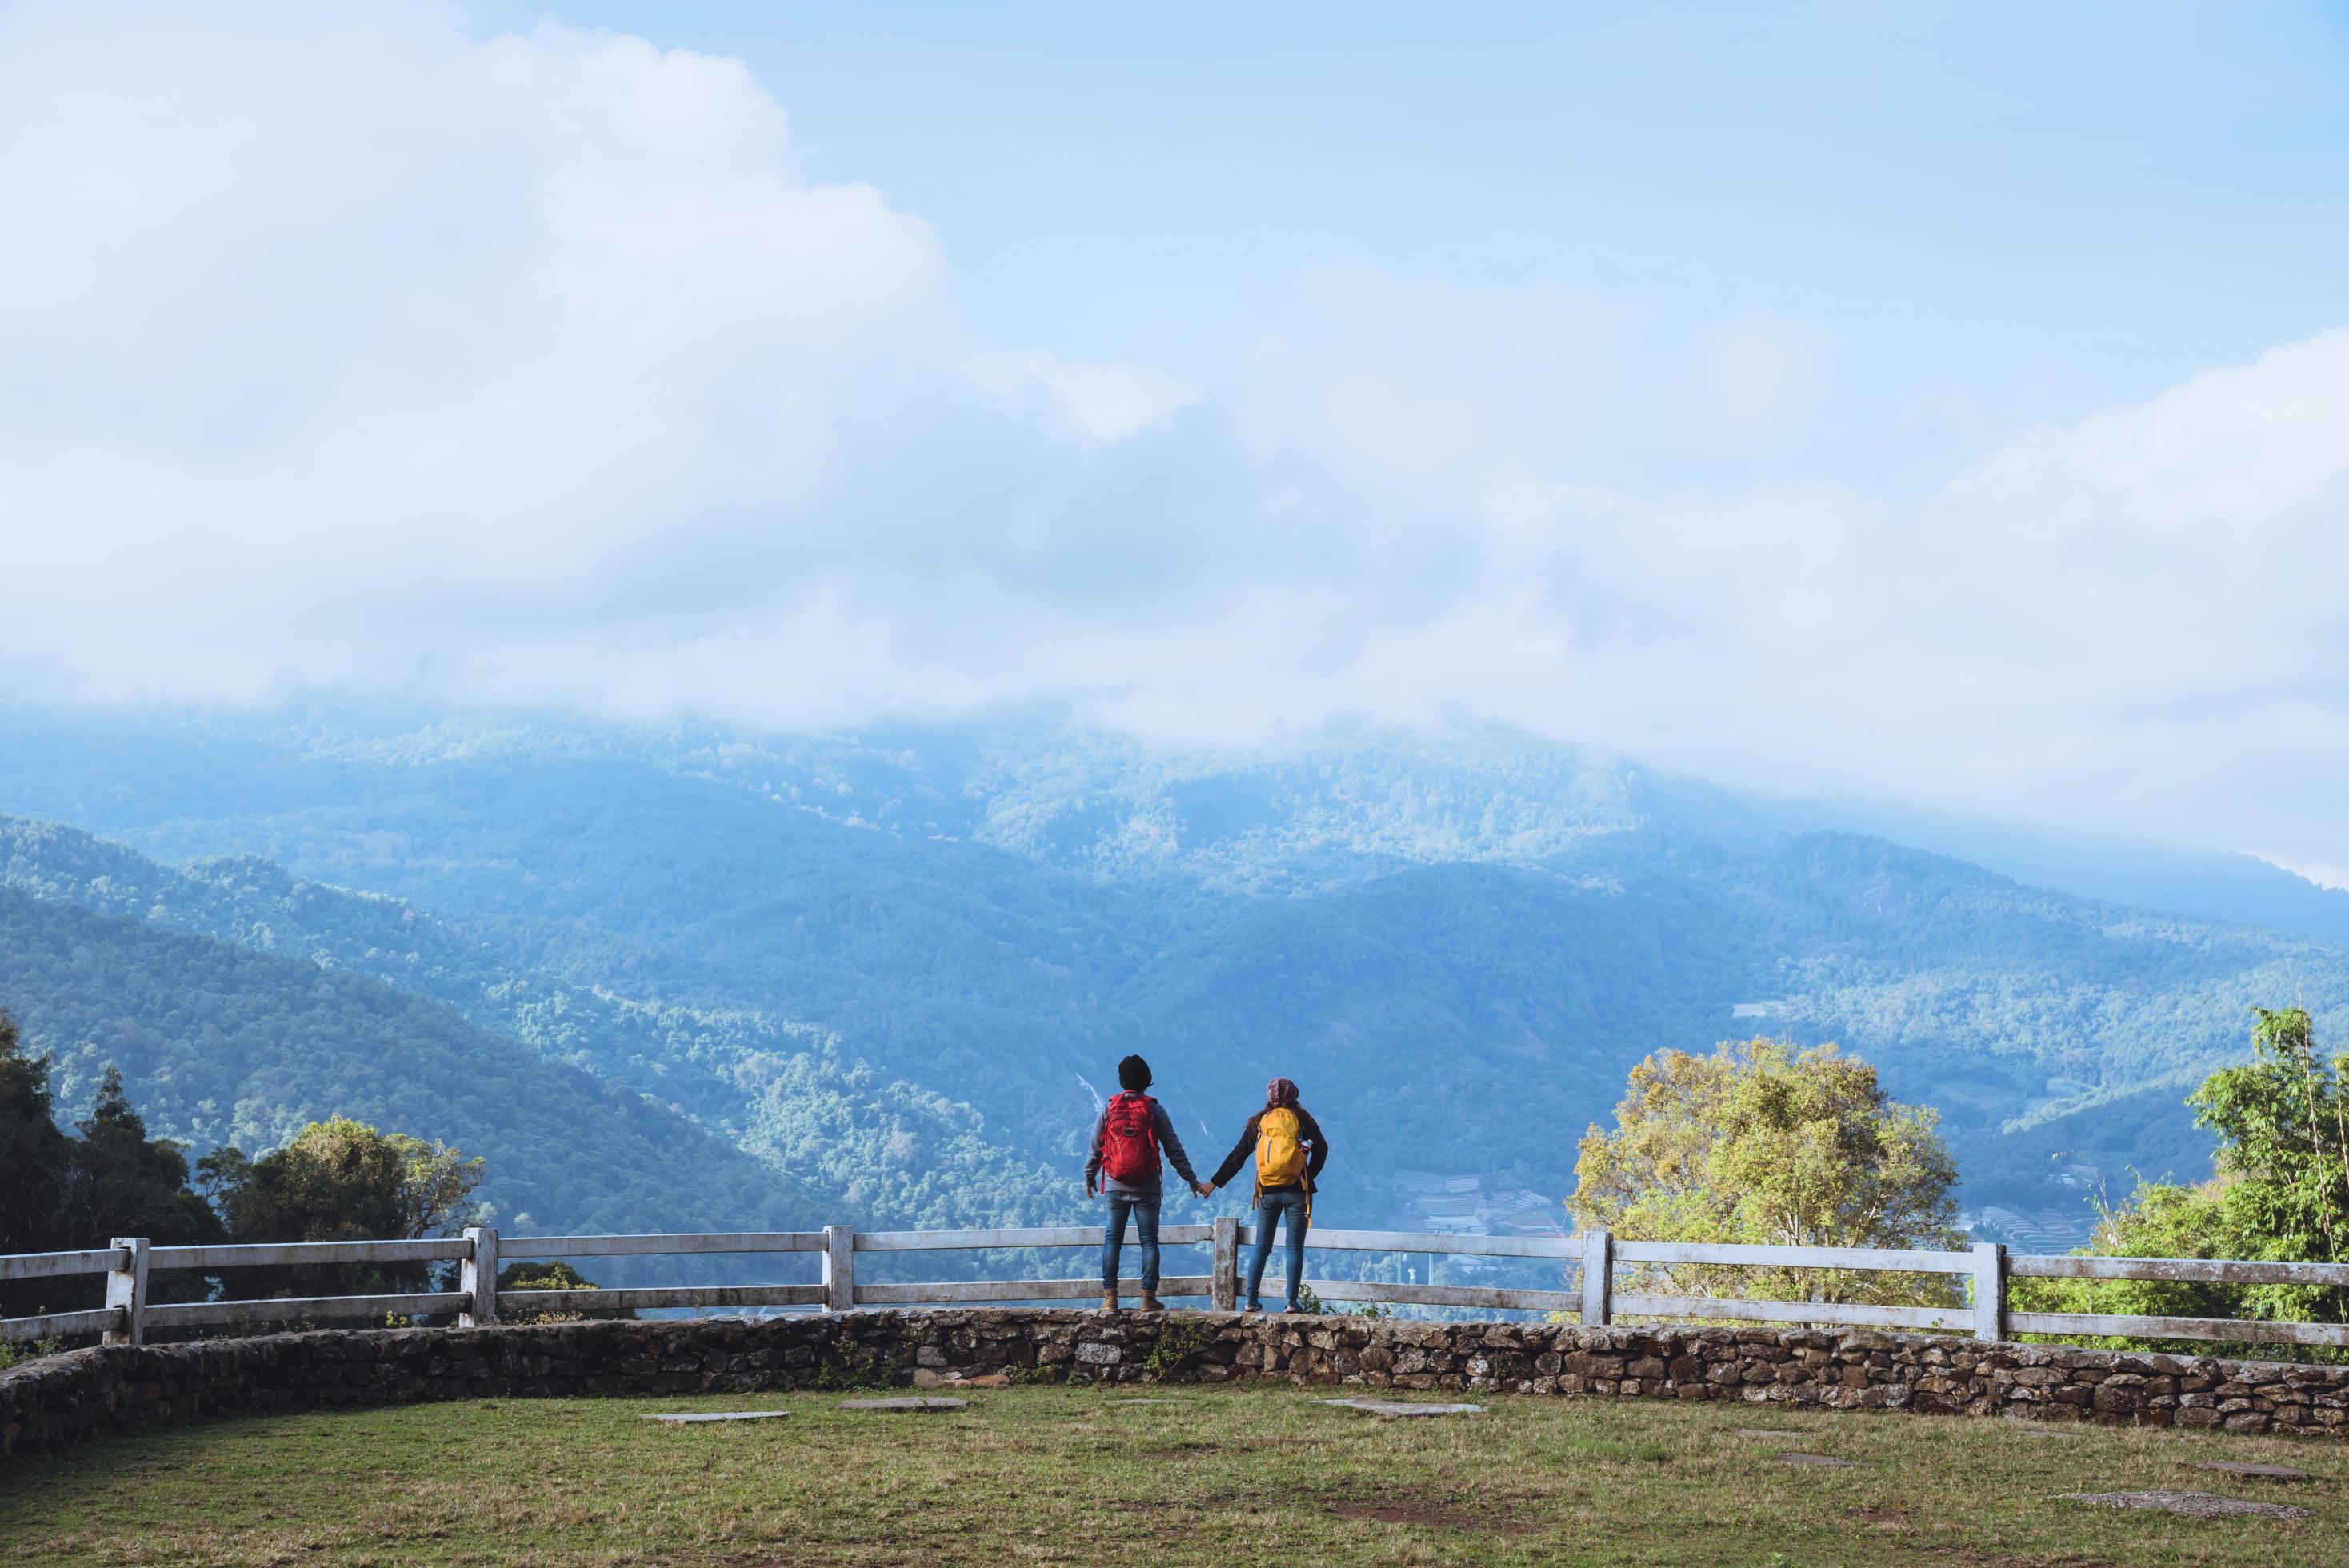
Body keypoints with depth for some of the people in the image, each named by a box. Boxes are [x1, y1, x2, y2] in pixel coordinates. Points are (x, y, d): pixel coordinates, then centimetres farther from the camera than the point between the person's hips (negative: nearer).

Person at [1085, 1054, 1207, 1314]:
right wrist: (1193, 1181, 6)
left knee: (1112, 1240, 7)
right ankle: (1148, 1297, -1)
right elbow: (1174, 1149, -2)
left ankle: (1110, 1297, 1)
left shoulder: (1108, 1109, 1)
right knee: (1149, 1241, 4)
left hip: (1116, 1187, 1)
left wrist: (1089, 1178, 21)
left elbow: (1095, 1148, 6)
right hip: (1147, 1188, -1)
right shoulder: (1154, 1110, -3)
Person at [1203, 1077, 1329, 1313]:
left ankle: (1250, 1300, 5)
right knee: (1295, 1248, 3)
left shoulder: (1258, 1122, 6)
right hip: (1296, 1192, -2)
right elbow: (1321, 1148, -5)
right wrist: (1310, 1175, 6)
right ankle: (1291, 1301, 0)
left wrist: (1214, 1182, 14)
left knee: (1261, 1247, 9)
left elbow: (1237, 1156, 8)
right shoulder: (1302, 1119, 2)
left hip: (1267, 1193, 2)